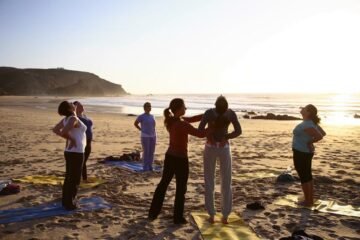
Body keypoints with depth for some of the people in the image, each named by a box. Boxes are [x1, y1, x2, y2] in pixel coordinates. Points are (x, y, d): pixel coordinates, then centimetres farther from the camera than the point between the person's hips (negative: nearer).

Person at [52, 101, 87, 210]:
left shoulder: (66, 119, 7)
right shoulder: (73, 119, -19)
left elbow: (55, 130, 10)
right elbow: (64, 132, -31)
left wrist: (69, 138, 6)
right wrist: (72, 139, -14)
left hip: (69, 152, 9)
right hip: (76, 153, -9)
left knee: (69, 178, 18)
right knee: (75, 179, 2)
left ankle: (66, 201, 28)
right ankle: (69, 204, 11)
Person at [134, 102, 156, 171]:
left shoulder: (152, 116, 11)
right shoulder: (141, 116, -6)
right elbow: (135, 123, 7)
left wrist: (155, 136, 11)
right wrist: (141, 130, 4)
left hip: (153, 136, 5)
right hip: (145, 136, -5)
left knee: (151, 152, 7)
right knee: (146, 152, -2)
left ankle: (150, 165, 17)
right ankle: (145, 166, 9)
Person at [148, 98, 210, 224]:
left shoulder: (171, 120, 2)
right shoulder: (181, 124, -25)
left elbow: (192, 119, 10)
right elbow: (200, 134, -24)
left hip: (169, 156, 8)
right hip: (180, 159, -8)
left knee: (163, 183, 19)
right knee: (181, 189, 9)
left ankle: (153, 213, 28)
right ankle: (178, 217, 22)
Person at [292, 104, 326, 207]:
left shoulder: (306, 125, -24)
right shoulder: (311, 122, 5)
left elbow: (320, 136, -32)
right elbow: (323, 133, 14)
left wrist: (309, 142, -15)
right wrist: (310, 141, 7)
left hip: (301, 153, -10)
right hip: (307, 152, 10)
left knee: (303, 177, 1)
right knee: (308, 176, 17)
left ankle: (307, 201, 12)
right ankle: (311, 200, 27)